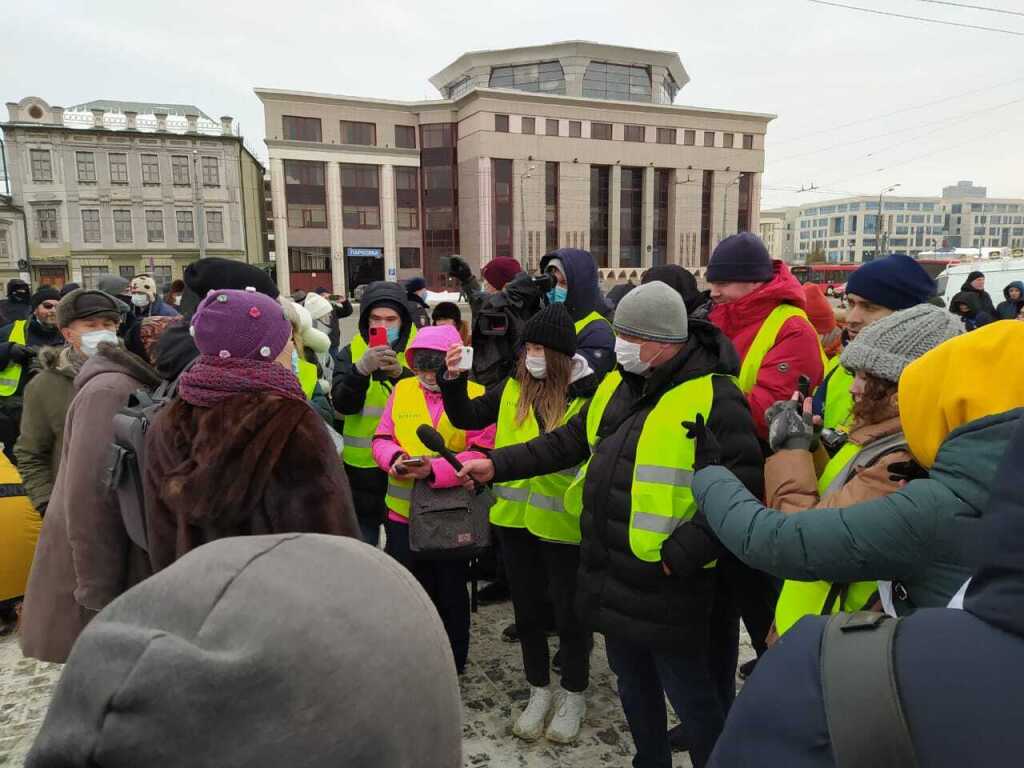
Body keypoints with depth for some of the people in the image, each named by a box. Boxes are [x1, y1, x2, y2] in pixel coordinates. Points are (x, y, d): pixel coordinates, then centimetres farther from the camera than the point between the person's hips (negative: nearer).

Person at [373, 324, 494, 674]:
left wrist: (435, 469, -27)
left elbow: (481, 454, -15)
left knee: (450, 593, 15)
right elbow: (381, 439, 5)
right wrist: (396, 458, -18)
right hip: (403, 512, 3)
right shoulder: (401, 389, 2)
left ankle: (452, 668, 35)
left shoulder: (476, 395, -9)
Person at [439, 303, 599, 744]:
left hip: (563, 522, -4)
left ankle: (573, 695, 36)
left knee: (568, 612, 13)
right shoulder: (513, 388, 2)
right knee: (527, 609, 18)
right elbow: (466, 418, 6)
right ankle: (539, 691, 39)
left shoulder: (588, 394, -13)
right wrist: (453, 379, -9)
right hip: (515, 517, 5)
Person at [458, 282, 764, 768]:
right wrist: (498, 465, 6)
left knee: (694, 697, 11)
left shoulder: (714, 396, -17)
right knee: (634, 685, 25)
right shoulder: (617, 386, 6)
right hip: (613, 575, 8)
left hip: (667, 586, -7)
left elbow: (743, 485, -22)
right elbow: (567, 443, 12)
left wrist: (686, 548, -24)